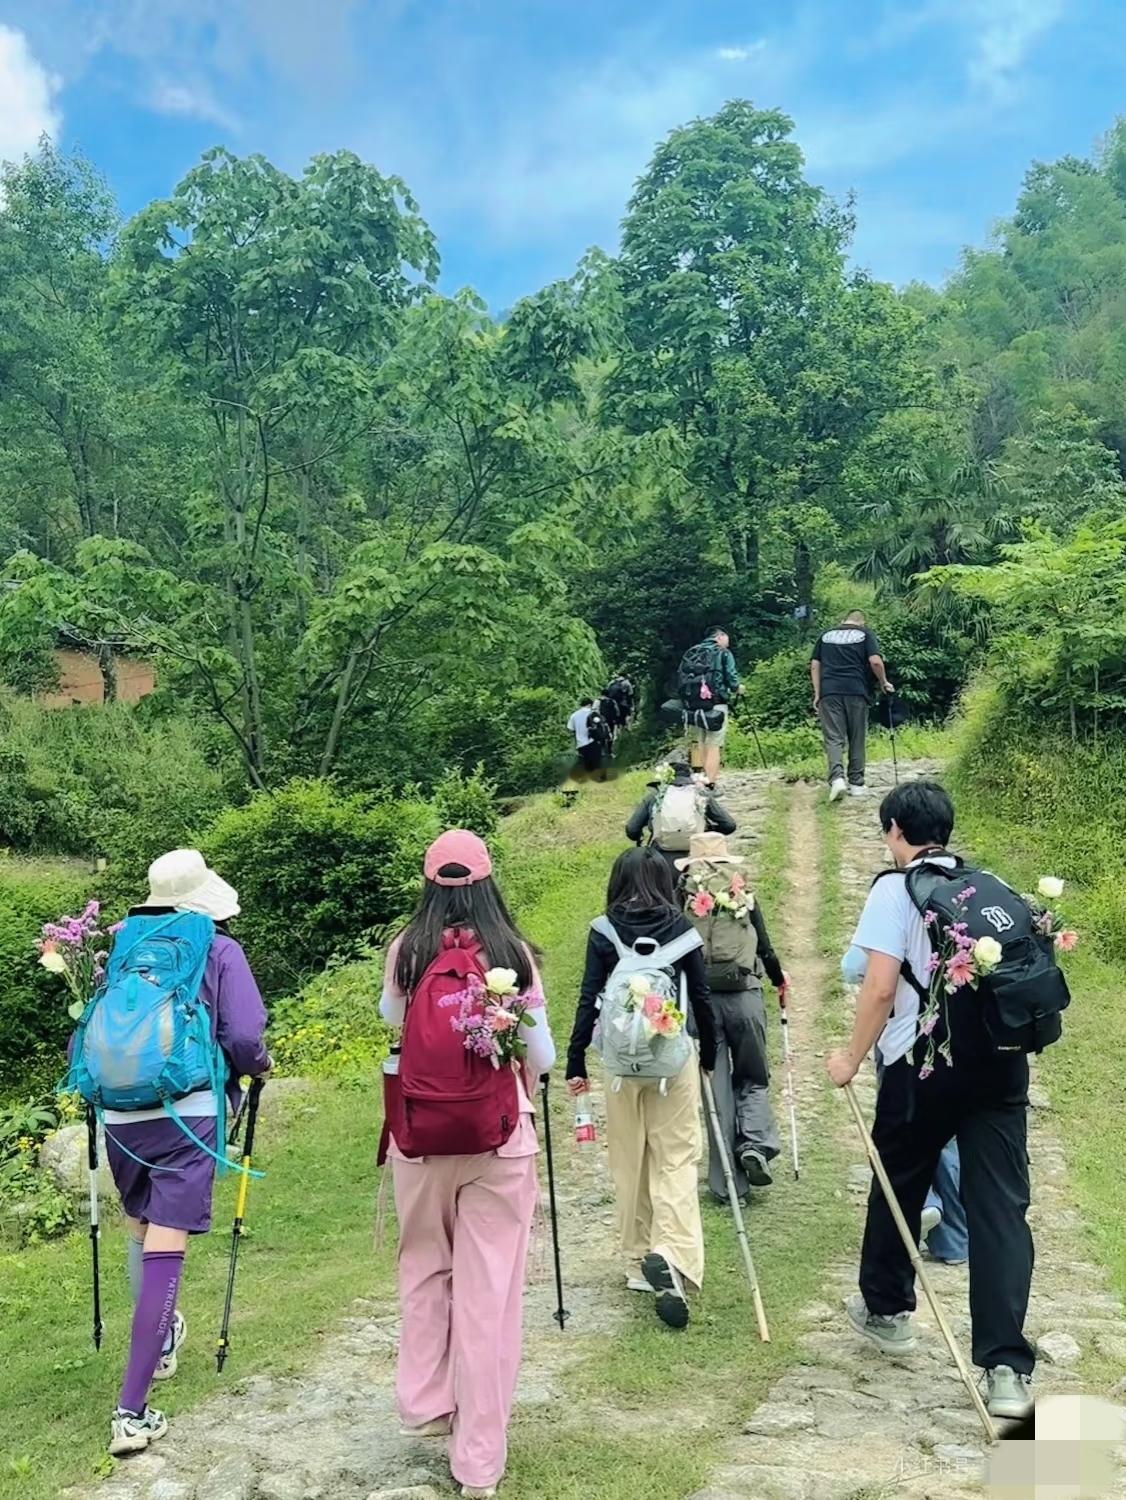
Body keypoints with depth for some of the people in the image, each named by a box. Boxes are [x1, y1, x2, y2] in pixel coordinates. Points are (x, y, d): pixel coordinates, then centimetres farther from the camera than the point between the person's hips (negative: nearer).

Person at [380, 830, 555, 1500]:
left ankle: (427, 1405, 35)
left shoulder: (405, 950, -3)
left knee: (426, 1271, 23)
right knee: (490, 1291, 6)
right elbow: (542, 1057, 1)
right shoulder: (513, 952, -6)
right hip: (500, 1137, -2)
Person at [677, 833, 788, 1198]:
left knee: (716, 1084, 7)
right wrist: (779, 979, 22)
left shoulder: (682, 900, 2)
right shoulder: (745, 896, 3)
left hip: (699, 997, 0)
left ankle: (727, 1182, 8)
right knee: (753, 1077, 18)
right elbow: (764, 947, 4)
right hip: (744, 994, 0)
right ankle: (755, 1143, -7)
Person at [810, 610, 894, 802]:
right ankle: (856, 783, 12)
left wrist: (817, 694, 12)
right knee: (857, 738, 10)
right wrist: (883, 682, 11)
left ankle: (837, 778, -23)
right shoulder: (865, 634, 9)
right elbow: (875, 662, -4)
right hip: (856, 691, -1)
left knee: (834, 738, -2)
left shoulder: (826, 635, 17)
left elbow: (814, 666, 11)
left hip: (829, 691, 1)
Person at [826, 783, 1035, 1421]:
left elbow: (881, 989, -11)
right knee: (1001, 1205, 2)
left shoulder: (896, 888, -4)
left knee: (899, 1185, 17)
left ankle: (887, 1310, 35)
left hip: (924, 1061, -4)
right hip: (1000, 1061, 4)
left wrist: (853, 1058, 1)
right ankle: (1008, 1368, -2)